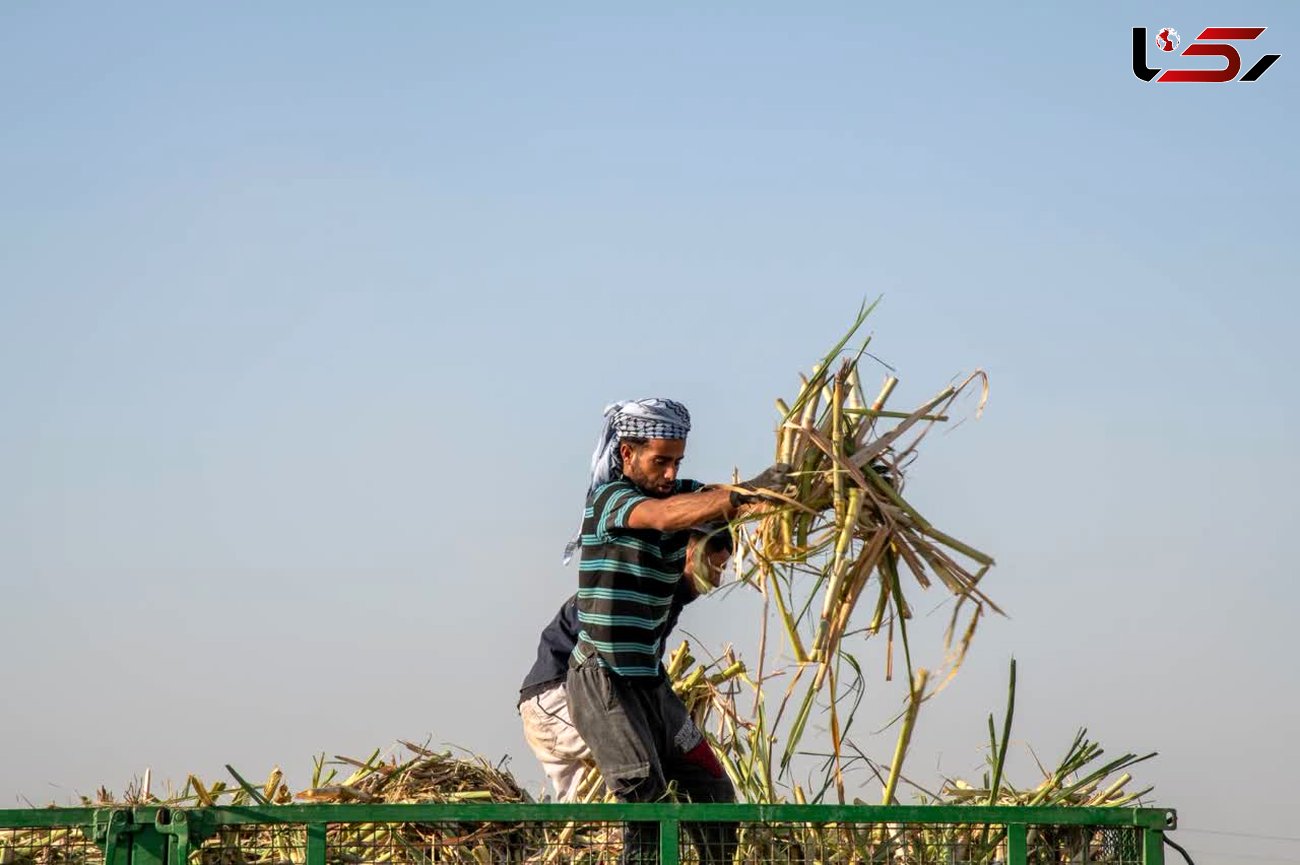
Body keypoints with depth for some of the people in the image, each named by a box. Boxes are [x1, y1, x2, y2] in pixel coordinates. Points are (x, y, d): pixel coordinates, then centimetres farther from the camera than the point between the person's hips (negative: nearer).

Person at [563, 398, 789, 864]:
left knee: (712, 790, 8)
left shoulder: (680, 494, 9)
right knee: (645, 796, -19)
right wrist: (745, 494, -45)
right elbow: (664, 515, -33)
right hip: (602, 681, -8)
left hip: (650, 682, 8)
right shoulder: (609, 498, -13)